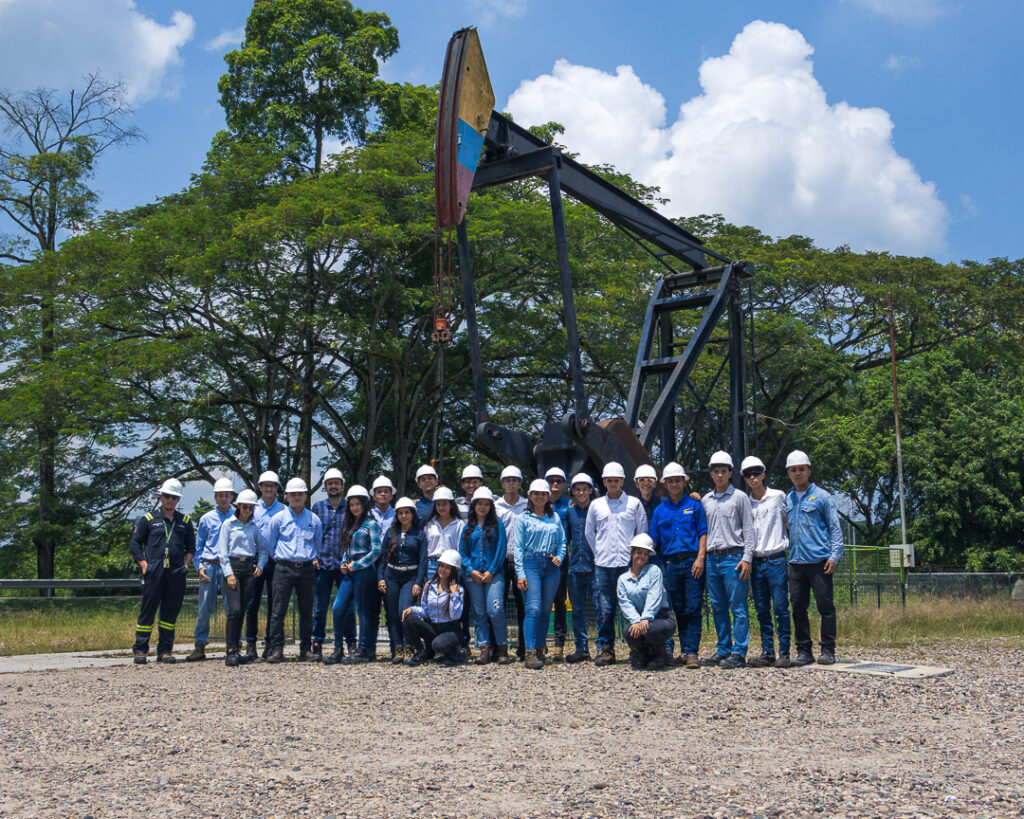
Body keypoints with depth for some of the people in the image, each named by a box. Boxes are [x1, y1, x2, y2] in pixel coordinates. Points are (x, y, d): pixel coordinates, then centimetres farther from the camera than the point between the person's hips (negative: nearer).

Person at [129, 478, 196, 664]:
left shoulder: (185, 521, 15)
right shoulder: (148, 519, 6)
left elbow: (191, 547, 20)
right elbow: (134, 544, 7)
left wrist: (185, 565, 6)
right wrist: (144, 564, -4)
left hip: (176, 574, 3)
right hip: (153, 572, -3)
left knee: (171, 612, 4)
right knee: (148, 610, -3)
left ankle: (165, 650, 10)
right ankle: (140, 650, 4)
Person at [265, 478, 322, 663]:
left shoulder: (314, 520, 10)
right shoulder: (278, 518, 4)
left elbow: (319, 544, 22)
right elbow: (269, 544, 11)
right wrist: (281, 558, 9)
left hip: (307, 569, 2)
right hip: (284, 568, -2)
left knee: (306, 611, 4)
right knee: (278, 610, -5)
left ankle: (306, 650, 11)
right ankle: (277, 650, -2)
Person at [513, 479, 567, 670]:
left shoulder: (555, 518, 14)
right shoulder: (523, 518, 4)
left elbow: (562, 541, 18)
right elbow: (518, 547, 0)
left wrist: (559, 557, -2)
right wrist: (520, 573, -7)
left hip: (551, 567, 4)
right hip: (531, 564, -4)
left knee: (546, 609, 5)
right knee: (533, 608, -13)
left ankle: (540, 649, 14)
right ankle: (530, 653, -15)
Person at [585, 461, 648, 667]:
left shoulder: (634, 503, 7)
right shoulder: (596, 505, 12)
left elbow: (643, 530, 11)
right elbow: (589, 533, 20)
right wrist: (599, 553, 13)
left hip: (628, 563, -1)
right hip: (603, 565, 2)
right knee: (605, 608, -1)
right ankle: (605, 649, 5)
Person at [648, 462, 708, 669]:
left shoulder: (694, 505, 6)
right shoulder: (660, 510, 15)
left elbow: (703, 533, 0)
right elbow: (654, 540, 15)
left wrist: (700, 559, -11)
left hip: (692, 562, -3)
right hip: (670, 564, 3)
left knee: (693, 608, -8)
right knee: (678, 609, 7)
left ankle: (692, 652, -9)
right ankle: (684, 649, 14)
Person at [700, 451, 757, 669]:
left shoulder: (740, 497, 1)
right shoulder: (706, 500, 15)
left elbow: (748, 529, -1)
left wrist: (747, 558, -9)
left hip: (733, 557, -5)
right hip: (712, 559, 5)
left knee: (737, 607, -5)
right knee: (718, 608, 8)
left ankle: (738, 653, -4)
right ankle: (723, 650, 15)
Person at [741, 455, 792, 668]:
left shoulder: (779, 496, 3)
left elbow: (790, 524, 9)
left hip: (776, 561, -4)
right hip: (756, 562, 4)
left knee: (781, 608, -4)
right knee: (762, 611, 5)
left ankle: (784, 652, 0)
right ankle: (767, 652, 10)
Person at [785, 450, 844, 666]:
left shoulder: (821, 496, 1)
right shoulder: (787, 500, 16)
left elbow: (835, 528, 0)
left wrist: (834, 556, -10)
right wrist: (786, 555, 11)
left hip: (819, 561, -5)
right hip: (796, 562, 5)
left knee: (825, 605, -3)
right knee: (798, 606, 4)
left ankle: (828, 650, 4)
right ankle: (804, 651, 11)